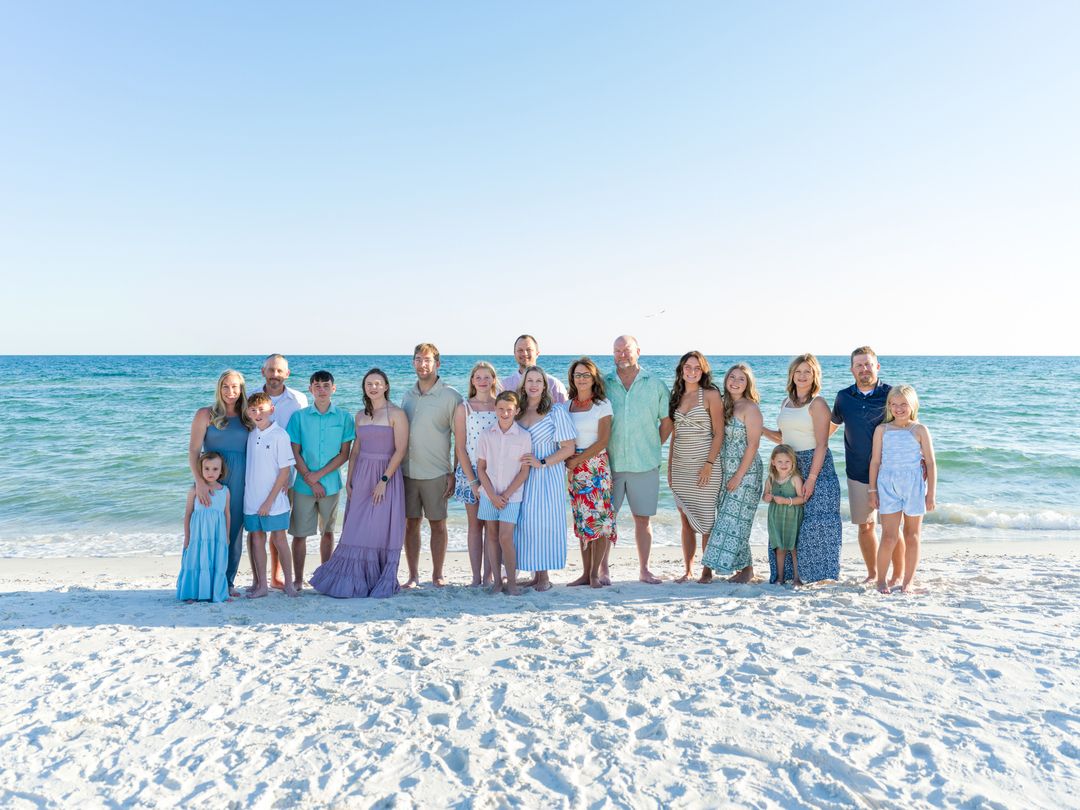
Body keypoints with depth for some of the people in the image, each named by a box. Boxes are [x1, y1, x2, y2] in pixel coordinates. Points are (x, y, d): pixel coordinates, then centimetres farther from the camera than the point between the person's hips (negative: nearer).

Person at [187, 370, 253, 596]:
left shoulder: (247, 418, 9)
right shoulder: (205, 415, 0)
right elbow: (193, 451, -5)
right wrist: (199, 482, -16)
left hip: (239, 481, 3)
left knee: (235, 531, 6)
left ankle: (228, 582, 17)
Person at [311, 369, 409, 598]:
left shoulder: (396, 414, -6)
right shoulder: (360, 416, 12)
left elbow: (400, 450, -11)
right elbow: (355, 450, 15)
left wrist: (384, 480, -16)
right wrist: (349, 480, 8)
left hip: (387, 474, -5)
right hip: (361, 476, 5)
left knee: (383, 528, -1)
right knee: (357, 530, 5)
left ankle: (383, 582, 12)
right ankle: (353, 581, 16)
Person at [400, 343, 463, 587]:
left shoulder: (450, 396, -5)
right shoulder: (408, 396, 11)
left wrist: (454, 473, -9)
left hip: (436, 473, -4)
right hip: (407, 472, 4)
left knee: (438, 524, 5)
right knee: (410, 524, 7)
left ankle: (437, 574, 17)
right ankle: (413, 575, 17)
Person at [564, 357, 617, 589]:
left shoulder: (602, 404, -3)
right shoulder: (567, 405, 9)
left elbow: (603, 441, -9)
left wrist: (577, 460, -11)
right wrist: (568, 461, -7)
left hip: (596, 466, -4)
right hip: (574, 469, 4)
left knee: (598, 518, -5)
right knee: (581, 520, 7)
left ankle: (595, 573, 4)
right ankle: (585, 572, 13)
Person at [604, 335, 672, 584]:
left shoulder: (655, 385, 5)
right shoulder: (604, 385, 5)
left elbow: (667, 421, 10)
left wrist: (653, 448, 4)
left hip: (644, 464, 0)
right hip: (610, 463, 0)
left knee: (643, 517, 7)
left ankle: (644, 569, 19)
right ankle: (602, 570, 12)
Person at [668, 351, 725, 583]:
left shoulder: (711, 395, -4)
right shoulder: (677, 397, 12)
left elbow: (719, 433, -8)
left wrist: (709, 464, -16)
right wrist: (669, 467, 12)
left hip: (704, 464, -5)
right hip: (680, 466, 5)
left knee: (705, 519, -1)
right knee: (686, 520, 7)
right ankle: (687, 571, 14)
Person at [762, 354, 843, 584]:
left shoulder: (817, 404, -9)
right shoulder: (786, 403, 12)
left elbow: (821, 445, -14)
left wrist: (811, 478, -20)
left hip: (816, 465, -7)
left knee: (814, 520, -6)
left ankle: (816, 571, 5)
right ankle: (789, 571, 17)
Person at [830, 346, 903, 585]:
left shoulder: (891, 395, -5)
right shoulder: (843, 397, 5)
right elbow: (831, 426, 20)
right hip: (858, 474, 3)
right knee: (865, 526, 9)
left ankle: (898, 575, 17)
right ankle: (872, 573, 23)